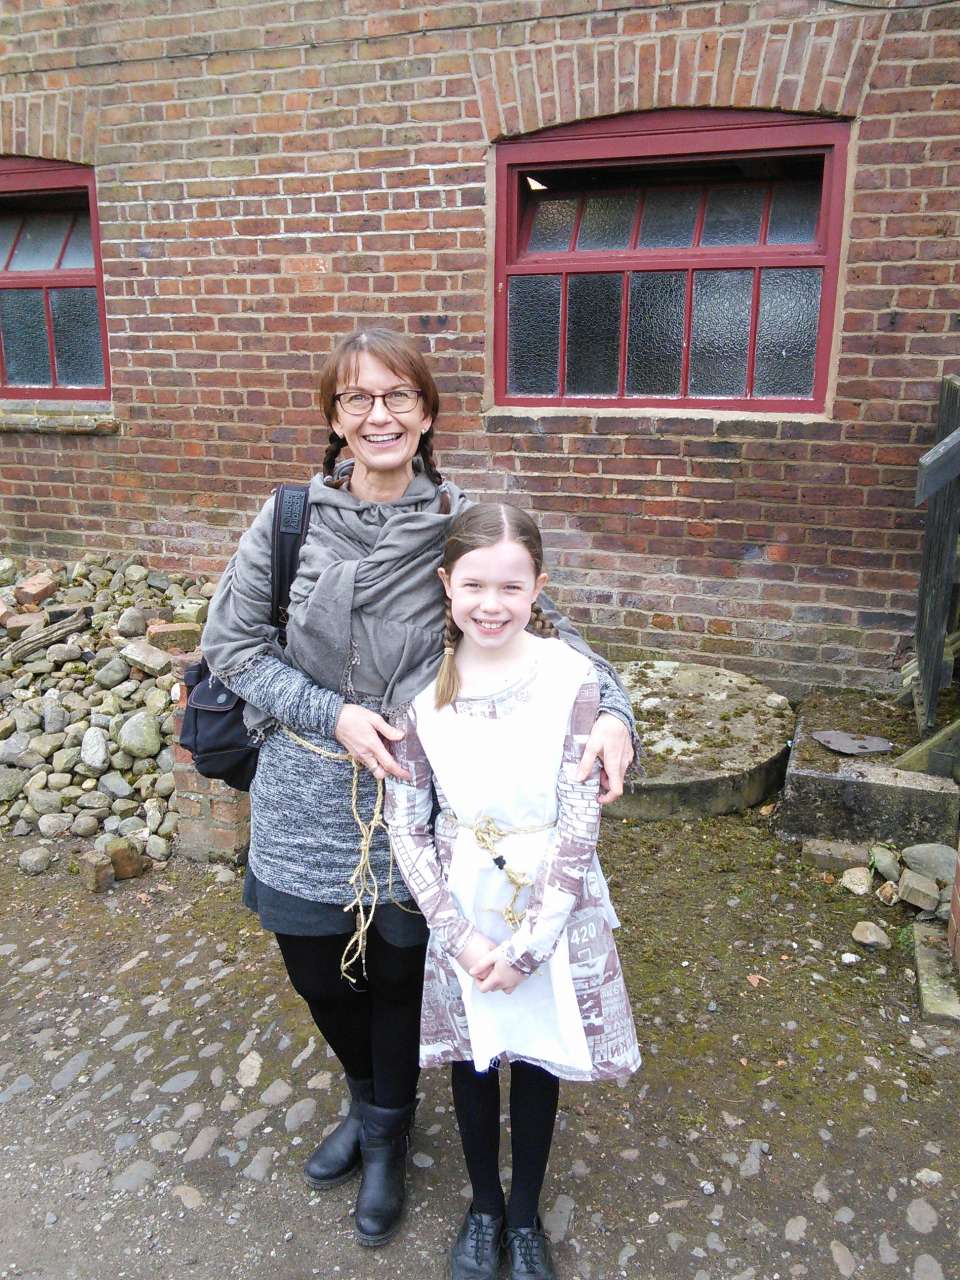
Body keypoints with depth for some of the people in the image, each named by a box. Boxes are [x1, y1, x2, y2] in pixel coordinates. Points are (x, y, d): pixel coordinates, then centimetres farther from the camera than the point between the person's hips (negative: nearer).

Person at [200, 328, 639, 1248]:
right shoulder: (288, 521, -8)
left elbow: (544, 627, -7)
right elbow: (232, 646, -4)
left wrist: (609, 709, -24)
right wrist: (333, 714, -15)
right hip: (308, 805, 2)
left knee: (398, 975, 17)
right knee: (320, 973, 20)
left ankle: (385, 1135, 49)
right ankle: (367, 1101, 55)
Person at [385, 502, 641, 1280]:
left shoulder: (571, 678, -17)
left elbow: (580, 824, -14)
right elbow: (406, 822, -7)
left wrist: (526, 944, -15)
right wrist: (458, 935, -13)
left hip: (553, 904, -1)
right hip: (461, 905, 2)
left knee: (536, 1058, 17)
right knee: (470, 1055, 20)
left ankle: (526, 1217, 45)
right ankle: (484, 1206, 48)